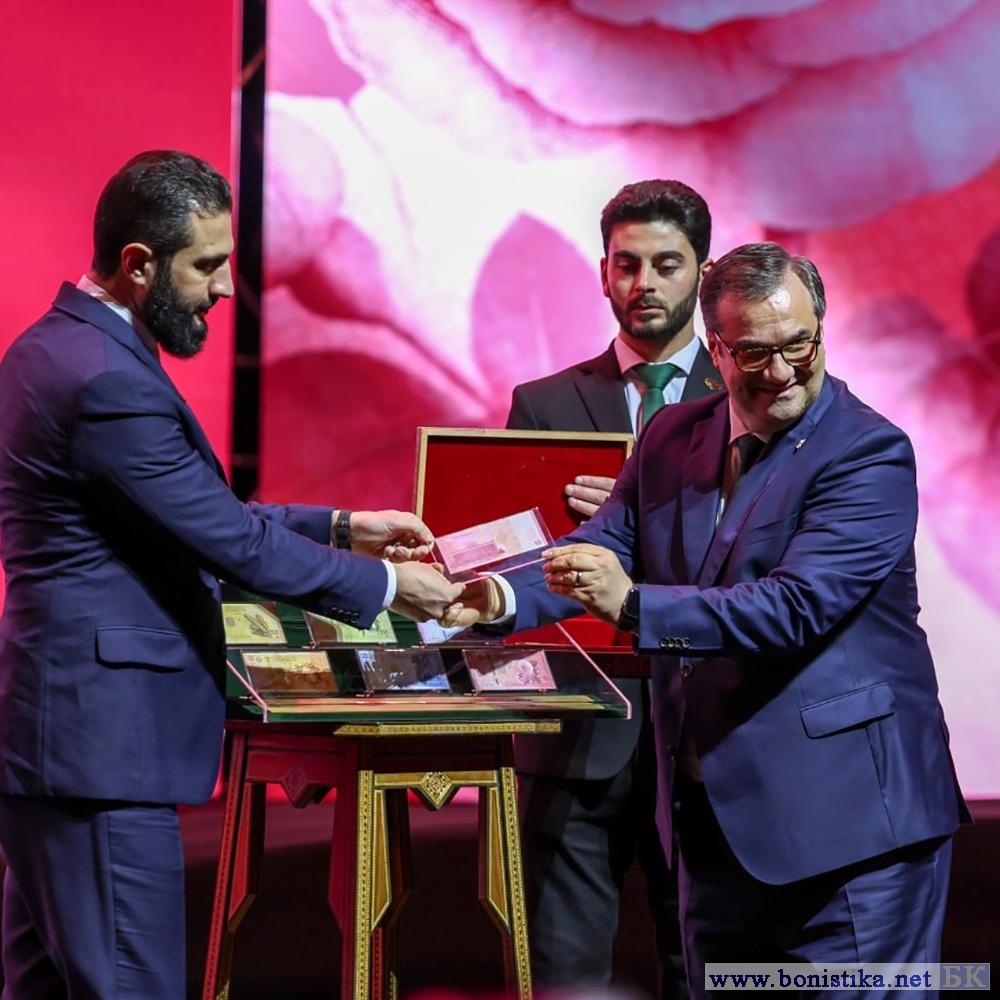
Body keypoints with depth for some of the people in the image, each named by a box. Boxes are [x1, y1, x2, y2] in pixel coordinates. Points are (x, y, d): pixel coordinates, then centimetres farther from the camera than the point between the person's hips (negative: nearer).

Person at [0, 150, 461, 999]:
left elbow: (200, 516, 18)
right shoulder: (106, 379, -20)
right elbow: (233, 544, -16)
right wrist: (383, 585, -5)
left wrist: (342, 528, 13)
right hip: (100, 739, -11)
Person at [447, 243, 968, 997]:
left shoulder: (869, 454, -13)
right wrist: (505, 597, -16)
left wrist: (634, 605, -32)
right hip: (716, 810, 7)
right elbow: (605, 546, 5)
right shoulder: (674, 438, 9)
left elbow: (796, 606, -24)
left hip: (846, 812, -6)